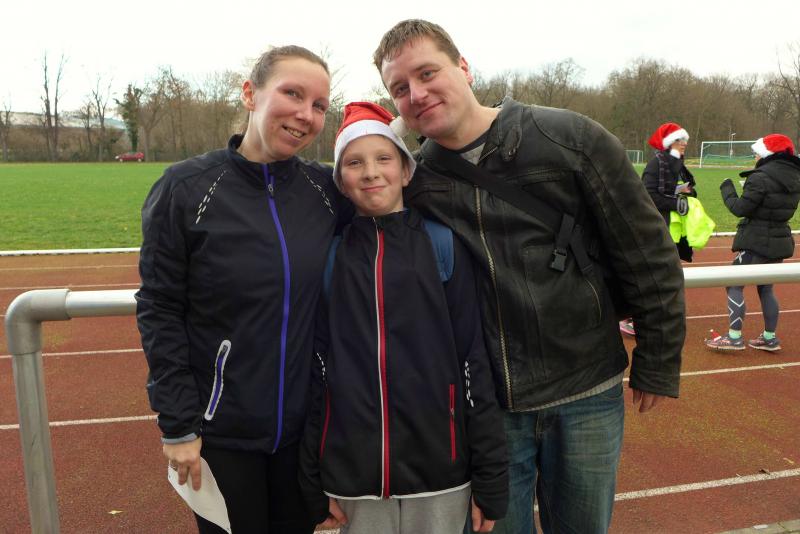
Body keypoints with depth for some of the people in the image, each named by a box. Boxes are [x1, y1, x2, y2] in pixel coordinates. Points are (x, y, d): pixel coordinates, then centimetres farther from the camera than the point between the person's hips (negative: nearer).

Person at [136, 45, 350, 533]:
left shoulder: (324, 188, -4)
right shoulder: (187, 187, -12)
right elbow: (159, 310, -9)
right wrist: (178, 425, -9)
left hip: (305, 423, 3)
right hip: (222, 431, -3)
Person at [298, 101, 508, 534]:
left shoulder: (442, 244, -4)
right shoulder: (330, 255, 0)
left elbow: (474, 358, -4)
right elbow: (316, 366, 2)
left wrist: (491, 480, -3)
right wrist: (314, 482, 4)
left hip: (438, 472, -1)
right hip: (353, 475, 1)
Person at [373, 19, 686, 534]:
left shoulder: (570, 139, -9)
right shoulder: (413, 182, -3)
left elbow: (649, 258, -4)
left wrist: (658, 366, 0)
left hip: (586, 396, 0)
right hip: (484, 405, 1)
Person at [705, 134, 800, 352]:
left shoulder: (760, 177, -18)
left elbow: (740, 209, -17)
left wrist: (727, 189, -1)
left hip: (756, 242, -9)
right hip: (779, 241, 9)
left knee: (735, 285, -1)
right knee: (766, 288, 18)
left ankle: (734, 337, -2)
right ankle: (770, 338, 24)